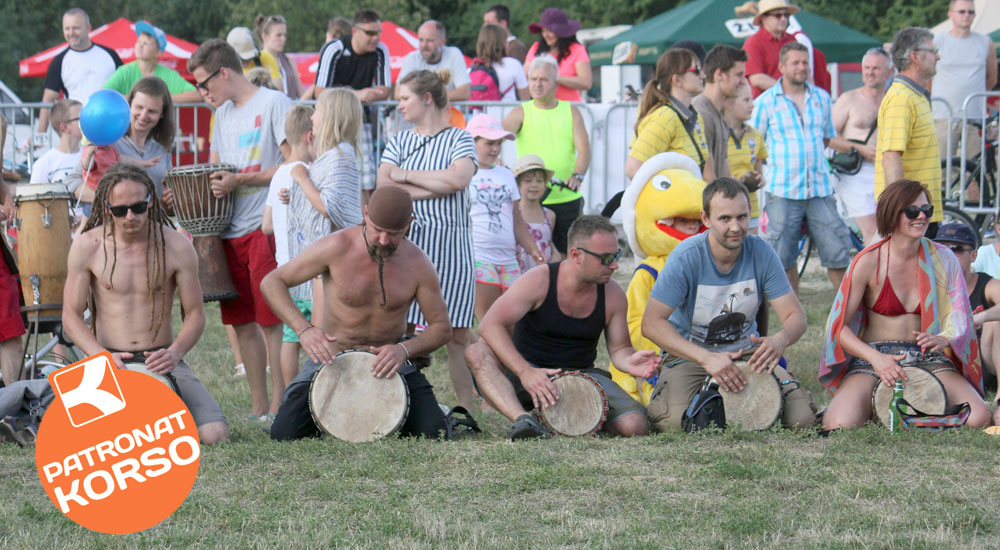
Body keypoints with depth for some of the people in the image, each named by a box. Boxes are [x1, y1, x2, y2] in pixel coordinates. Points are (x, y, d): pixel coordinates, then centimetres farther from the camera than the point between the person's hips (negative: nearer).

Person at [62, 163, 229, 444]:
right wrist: (102, 356, -20)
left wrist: (175, 352, -20)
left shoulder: (176, 247, -3)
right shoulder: (87, 247, -4)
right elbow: (71, 315, -1)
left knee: (214, 435, -21)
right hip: (110, 363, 0)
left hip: (161, 360, 1)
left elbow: (194, 314, 1)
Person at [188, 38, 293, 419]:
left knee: (271, 321, -7)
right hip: (230, 230, 8)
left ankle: (279, 408, -2)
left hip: (267, 228, -8)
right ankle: (257, 408, 16)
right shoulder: (223, 114, 18)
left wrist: (240, 181, -17)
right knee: (241, 321, 8)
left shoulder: (274, 104, -6)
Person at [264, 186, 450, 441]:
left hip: (390, 360, 1)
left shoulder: (417, 264, -9)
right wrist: (304, 330, -27)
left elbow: (442, 327, -2)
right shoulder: (337, 248, -16)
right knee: (284, 435, -18)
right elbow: (272, 282, -11)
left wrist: (404, 350, -23)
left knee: (433, 433, -20)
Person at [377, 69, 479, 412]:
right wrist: (436, 188, -8)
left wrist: (406, 175, -4)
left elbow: (458, 179, -13)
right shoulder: (398, 142, 16)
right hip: (406, 241, 3)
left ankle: (466, 408, 3)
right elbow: (384, 185, 0)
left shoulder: (459, 139, 6)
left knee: (458, 333, -3)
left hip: (450, 244, -3)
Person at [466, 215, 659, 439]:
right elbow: (490, 325, -21)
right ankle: (522, 418, -47)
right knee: (476, 353, -31)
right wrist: (525, 371, -33)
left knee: (635, 426, -23)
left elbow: (619, 348, 7)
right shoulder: (539, 281, -14)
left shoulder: (613, 295, -2)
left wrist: (629, 361, -20)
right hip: (523, 374, -2)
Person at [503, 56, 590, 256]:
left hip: (568, 197, 2)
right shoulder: (522, 112, 5)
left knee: (568, 253, 5)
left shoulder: (571, 111, 10)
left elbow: (583, 148, -1)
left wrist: (577, 175, -20)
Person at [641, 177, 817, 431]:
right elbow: (651, 323, -23)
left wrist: (780, 340, -34)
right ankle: (657, 404, 6)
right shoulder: (686, 257, -19)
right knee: (678, 420, -32)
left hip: (748, 353, 3)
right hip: (689, 354, -3)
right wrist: (707, 358, -36)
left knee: (802, 417, -17)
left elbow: (795, 316, -8)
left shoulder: (761, 253, -9)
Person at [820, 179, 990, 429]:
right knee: (842, 425, -31)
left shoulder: (943, 259, 3)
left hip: (928, 360, 3)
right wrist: (875, 358, -24)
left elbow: (959, 316, 3)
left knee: (977, 418, -24)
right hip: (872, 358, -3)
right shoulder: (869, 262, -6)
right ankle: (876, 407, 6)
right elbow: (839, 325, -7)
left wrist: (944, 339, -22)